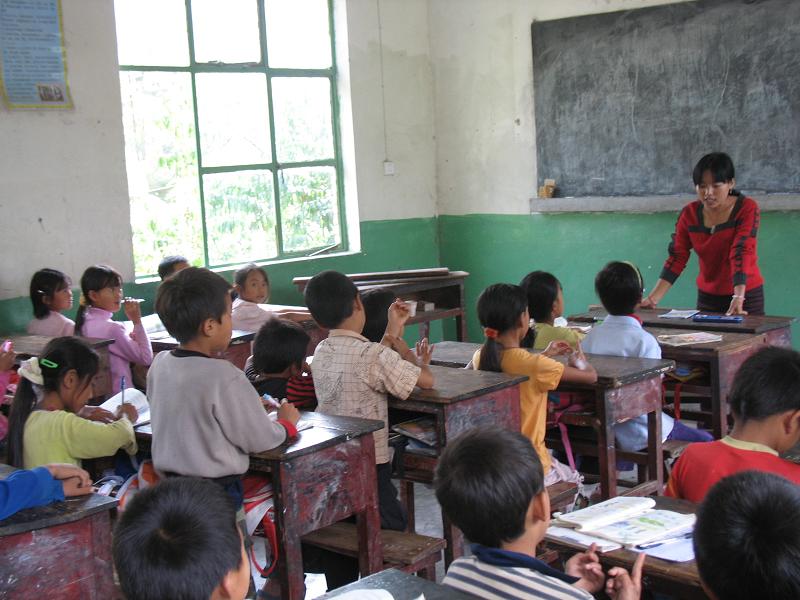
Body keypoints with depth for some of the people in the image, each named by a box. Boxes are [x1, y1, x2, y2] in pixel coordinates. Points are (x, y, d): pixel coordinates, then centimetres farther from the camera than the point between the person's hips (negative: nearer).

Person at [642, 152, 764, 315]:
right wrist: (653, 299, -14)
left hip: (747, 296, -3)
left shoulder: (747, 209, -13)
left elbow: (742, 252, -25)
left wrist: (738, 298, -36)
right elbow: (677, 258, -4)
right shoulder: (689, 213, -2)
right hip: (707, 296, 3)